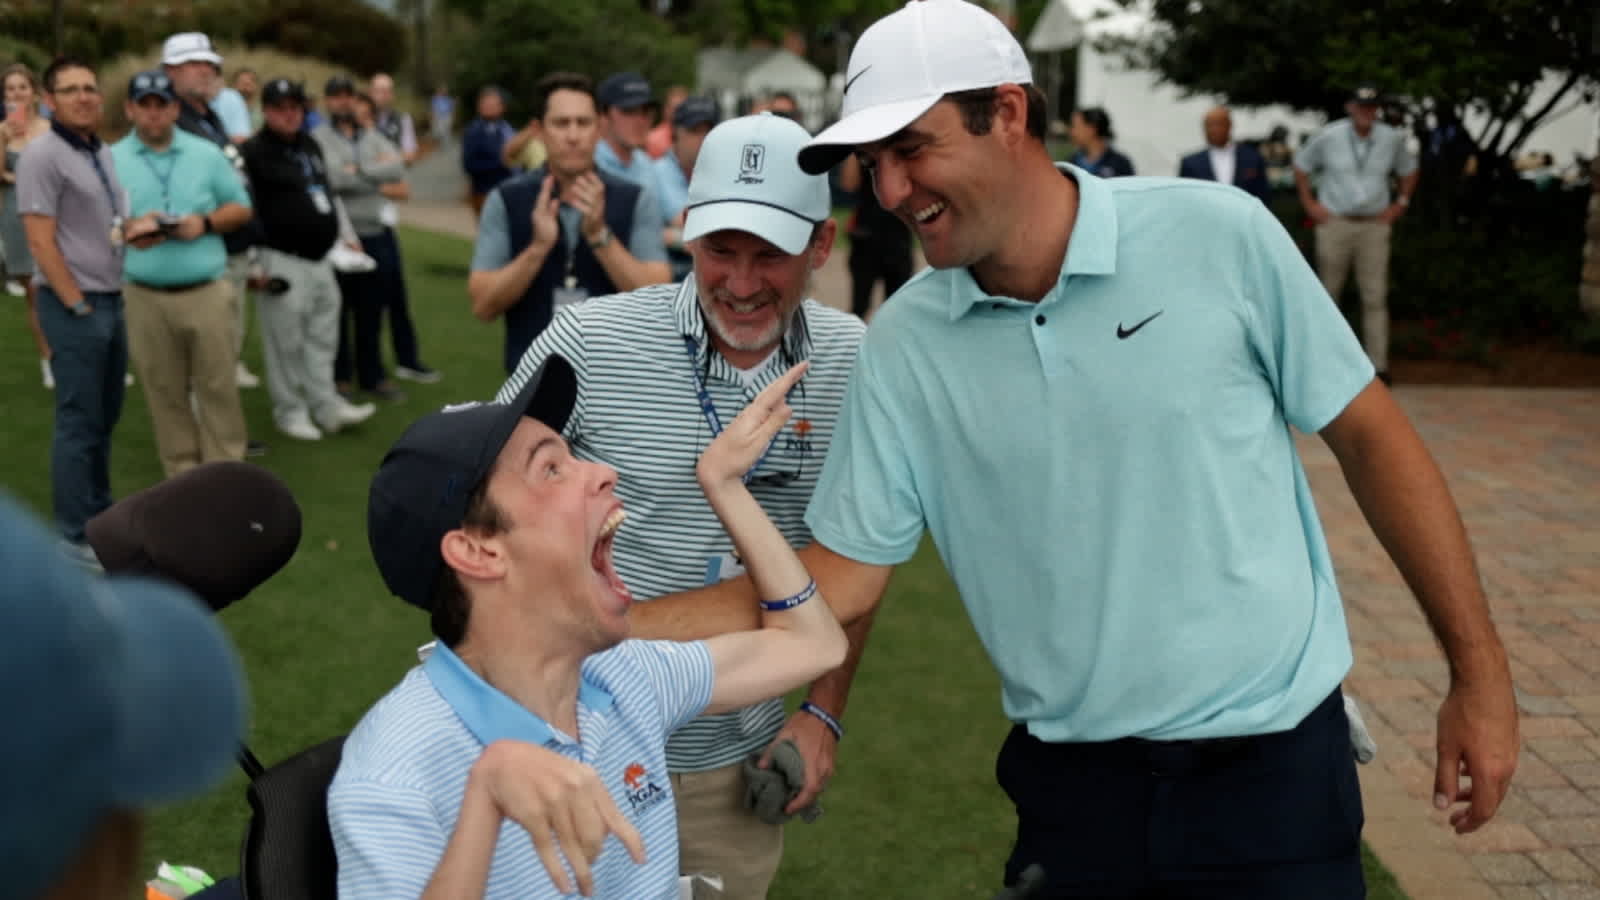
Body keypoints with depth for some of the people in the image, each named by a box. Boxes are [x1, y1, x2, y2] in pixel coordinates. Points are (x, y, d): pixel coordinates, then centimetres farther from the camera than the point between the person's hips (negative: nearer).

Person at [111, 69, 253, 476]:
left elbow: (241, 208, 10)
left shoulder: (206, 154, 6)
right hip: (145, 298, 0)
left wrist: (205, 223, -8)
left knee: (218, 386, 3)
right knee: (165, 393, 7)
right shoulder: (111, 161, 3)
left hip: (208, 292, 0)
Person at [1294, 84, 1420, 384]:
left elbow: (1409, 170, 17)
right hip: (1335, 223, -1)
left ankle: (1378, 365, -1)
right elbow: (1301, 166, 8)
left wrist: (1400, 204, 8)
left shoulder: (1392, 138, 0)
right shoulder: (1328, 136, -5)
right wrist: (1309, 203, 2)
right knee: (1328, 293, 8)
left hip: (1374, 225, 1)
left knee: (1375, 297, -2)